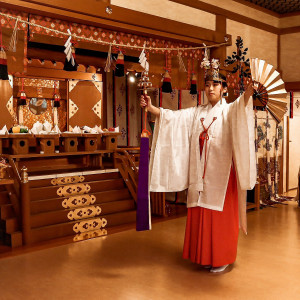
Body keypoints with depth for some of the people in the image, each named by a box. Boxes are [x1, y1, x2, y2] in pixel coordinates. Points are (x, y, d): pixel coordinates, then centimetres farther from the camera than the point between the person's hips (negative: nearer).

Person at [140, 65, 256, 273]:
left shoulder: (229, 111, 1)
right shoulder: (197, 113, 15)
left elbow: (240, 105, -23)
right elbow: (172, 116, 5)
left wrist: (249, 93, -45)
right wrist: (151, 107, -10)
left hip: (220, 173, -4)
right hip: (200, 173, 5)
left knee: (220, 216, 1)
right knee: (200, 216, 8)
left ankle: (222, 258, 14)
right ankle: (205, 256, 22)